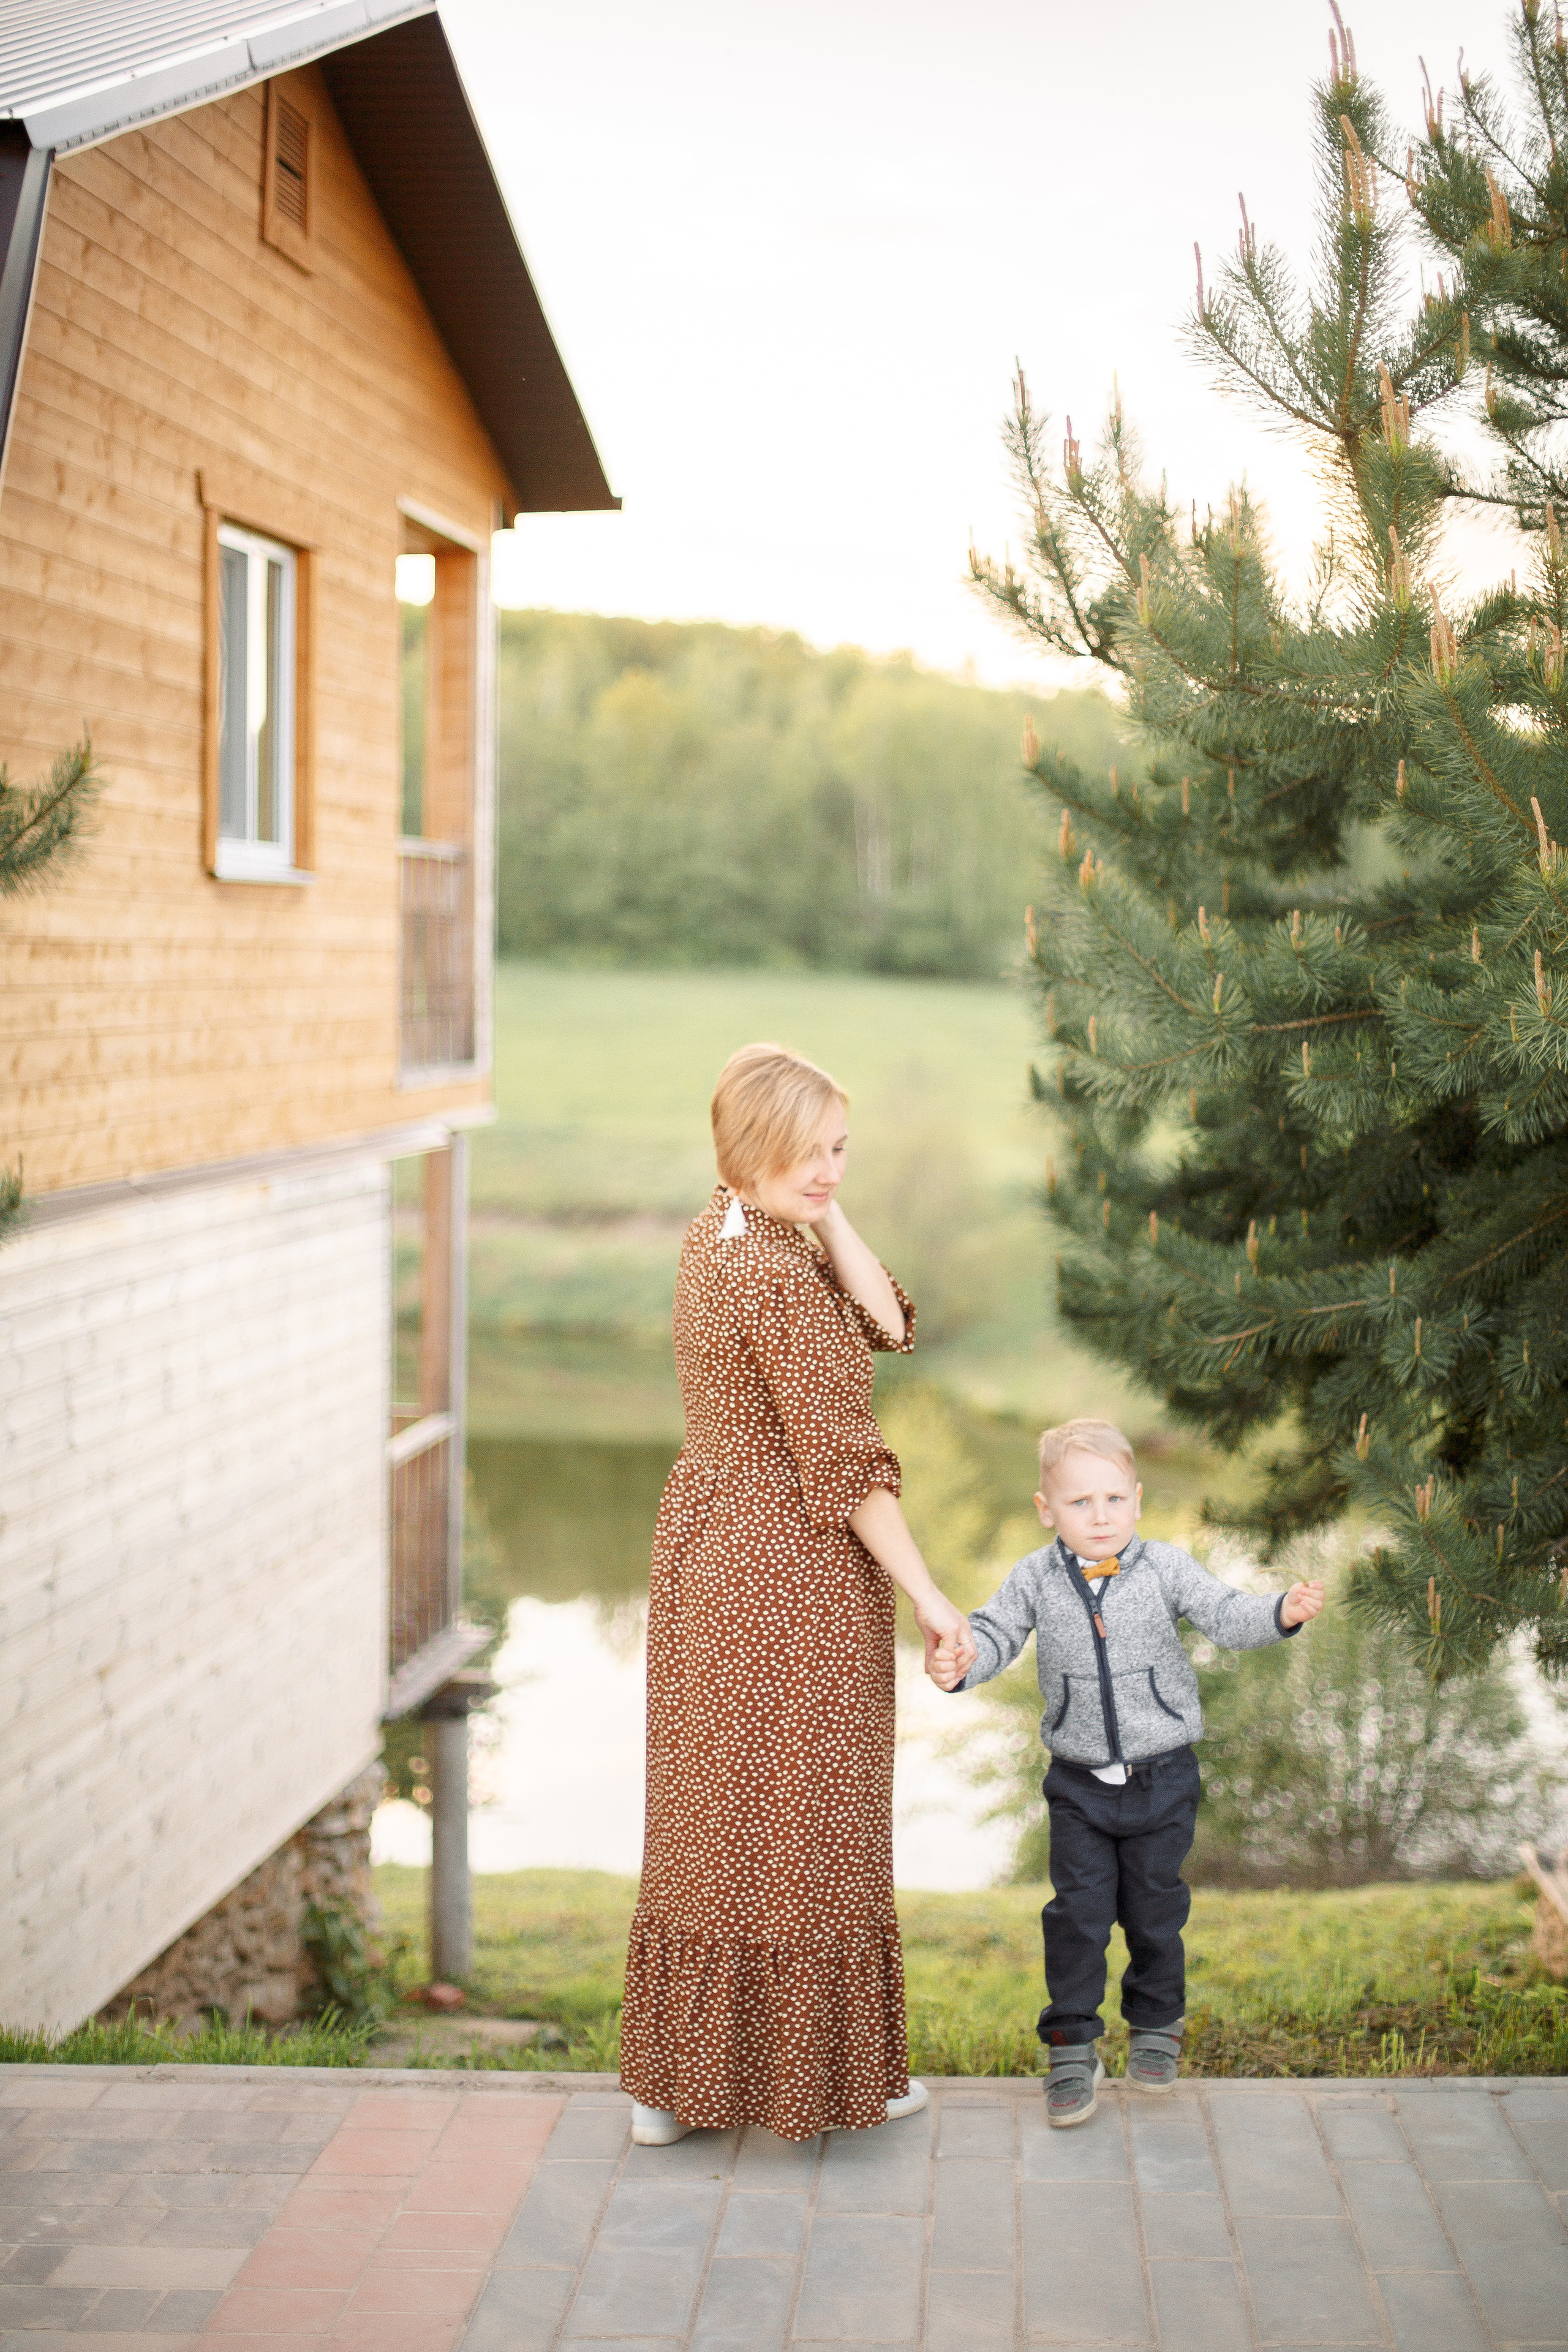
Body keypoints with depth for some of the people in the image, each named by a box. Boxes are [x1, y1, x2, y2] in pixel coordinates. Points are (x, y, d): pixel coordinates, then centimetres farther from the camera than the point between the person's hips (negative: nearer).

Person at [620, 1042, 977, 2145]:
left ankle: (674, 2082, 24)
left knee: (712, 1815, 16)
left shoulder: (720, 1233, 6)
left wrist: (824, 1213, -7)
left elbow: (888, 1323, 2)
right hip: (794, 1568, -9)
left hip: (708, 1543, 9)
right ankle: (812, 2069, 20)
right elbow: (844, 1463, -21)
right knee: (804, 1817, 5)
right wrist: (931, 1600, -16)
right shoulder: (782, 1282, -23)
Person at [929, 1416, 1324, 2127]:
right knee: (1077, 1913, -2)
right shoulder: (1036, 1580, -5)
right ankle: (1072, 2050, 8)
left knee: (1154, 1908, 11)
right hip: (1079, 1782, 0)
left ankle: (1156, 2025, 33)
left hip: (1162, 1776, 0)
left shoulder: (1165, 1569, -7)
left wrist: (1283, 1613, -33)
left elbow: (1227, 1617, -14)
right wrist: (956, 1667, -30)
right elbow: (993, 1633, -8)